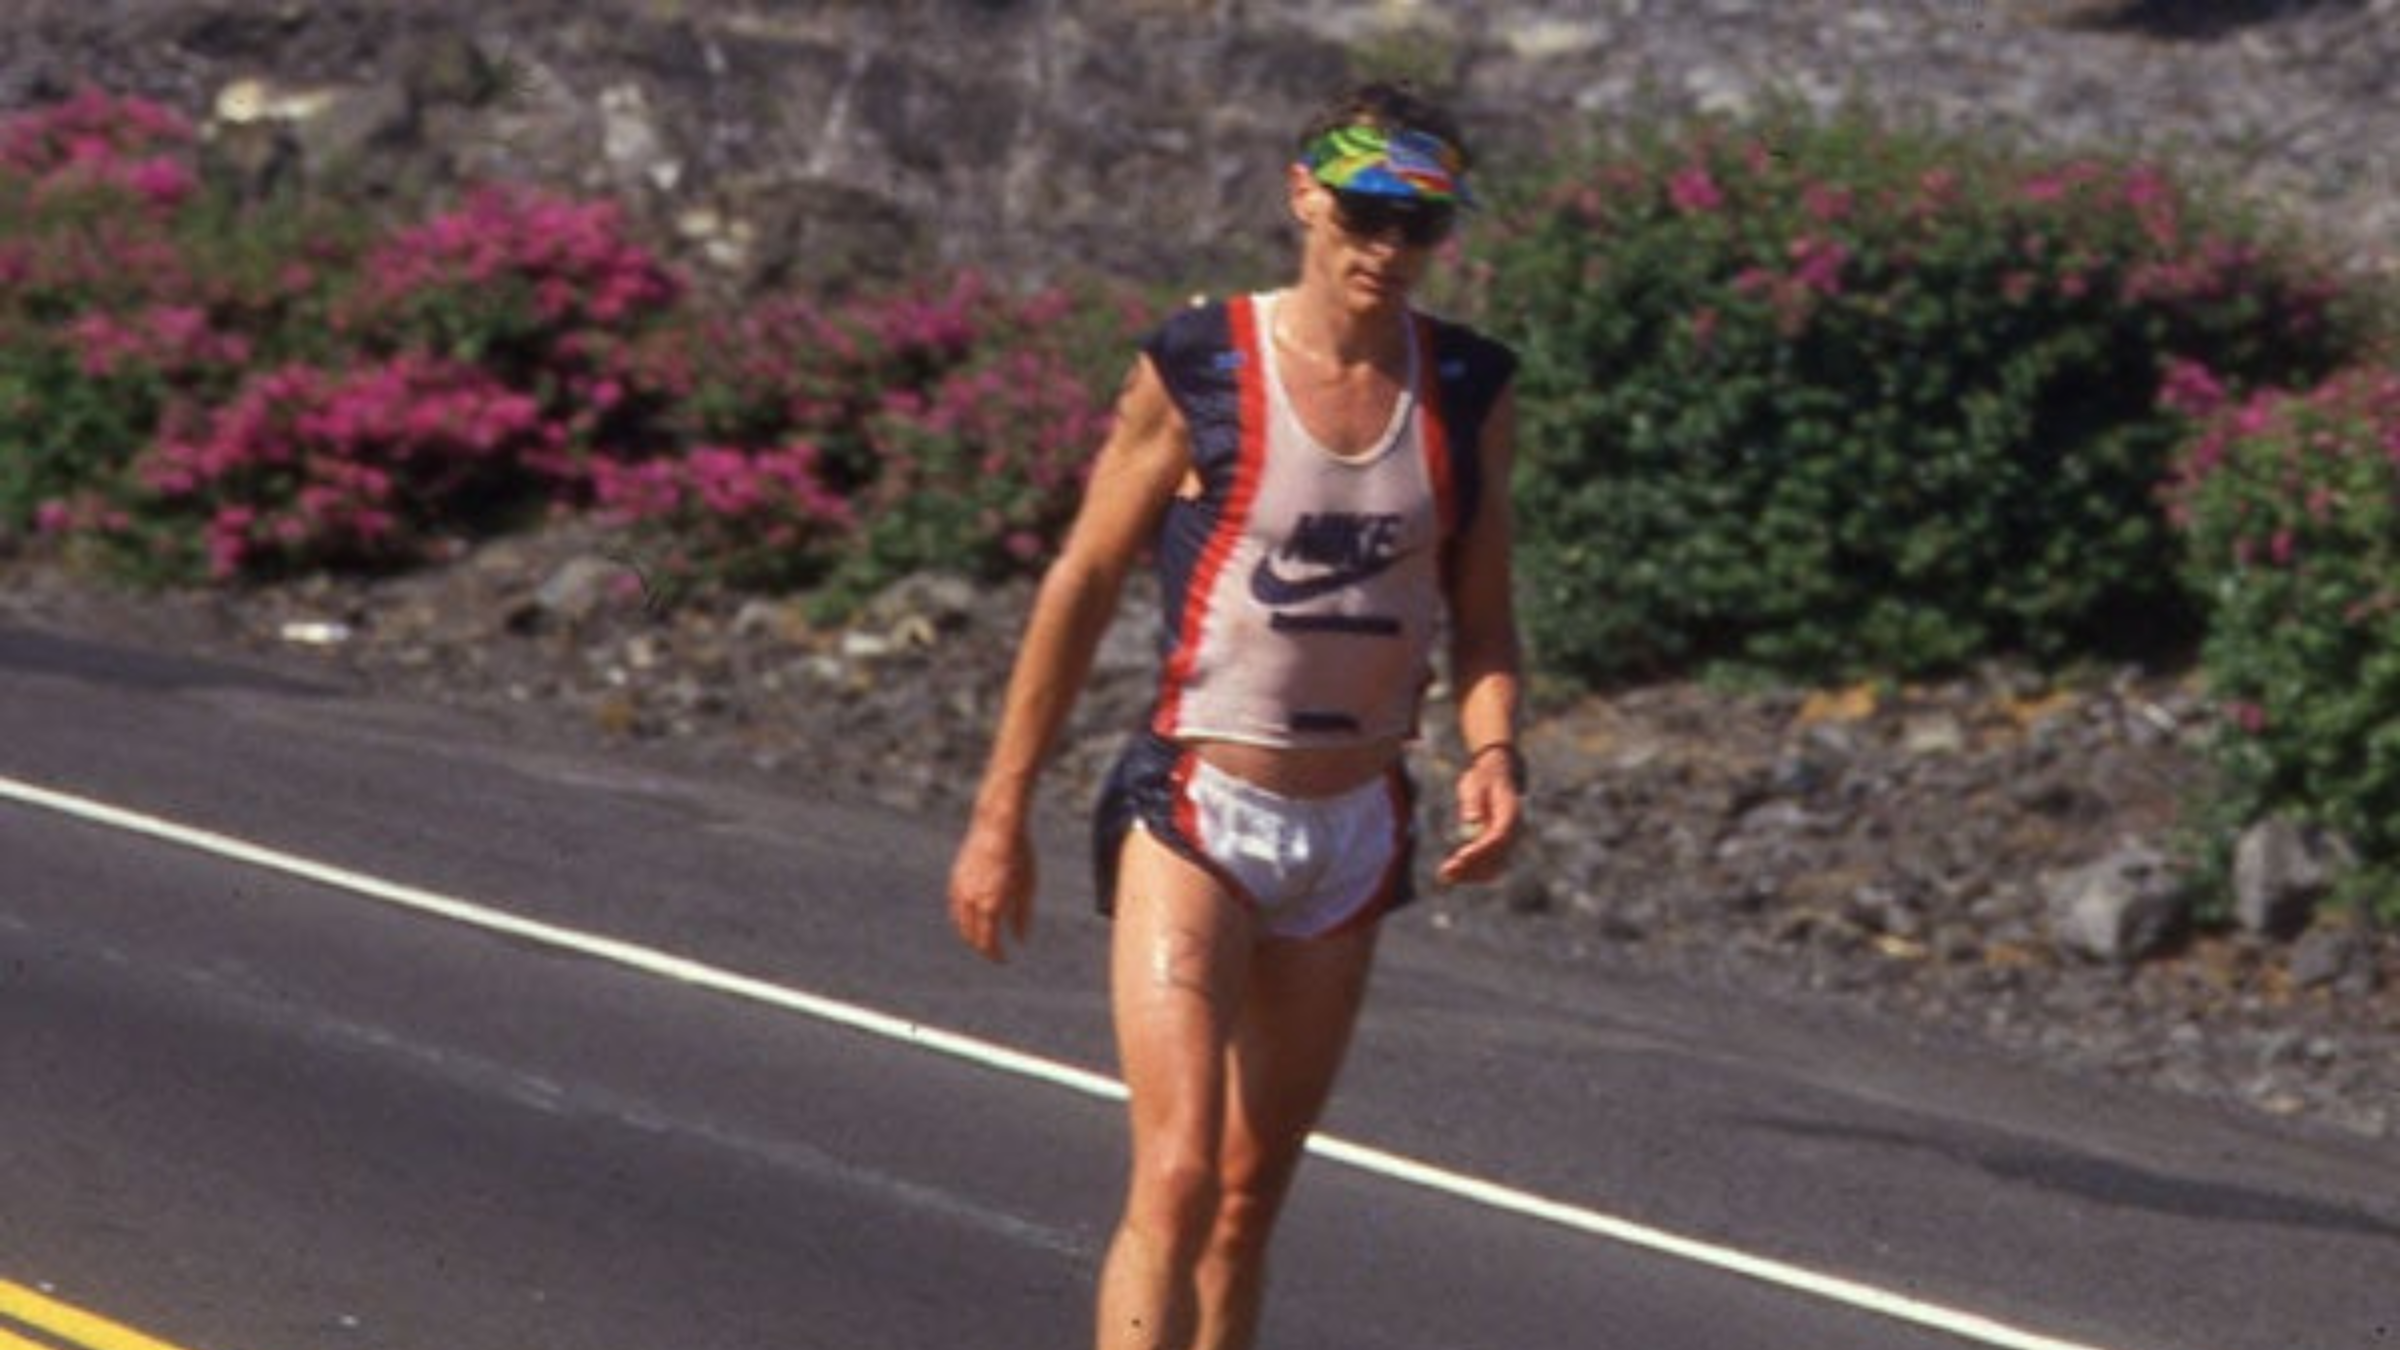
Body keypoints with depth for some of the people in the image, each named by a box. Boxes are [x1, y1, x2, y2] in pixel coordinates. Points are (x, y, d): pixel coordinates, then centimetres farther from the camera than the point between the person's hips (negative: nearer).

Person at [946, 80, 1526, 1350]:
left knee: (1251, 1197, 11)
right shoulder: (1196, 370, -8)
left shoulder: (1469, 392, 3)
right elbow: (1082, 585, -1)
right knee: (1177, 1172, -17)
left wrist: (1492, 753, -9)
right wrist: (1001, 816, -1)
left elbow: (1481, 619, 12)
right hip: (1193, 813, -4)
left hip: (1356, 831, 4)